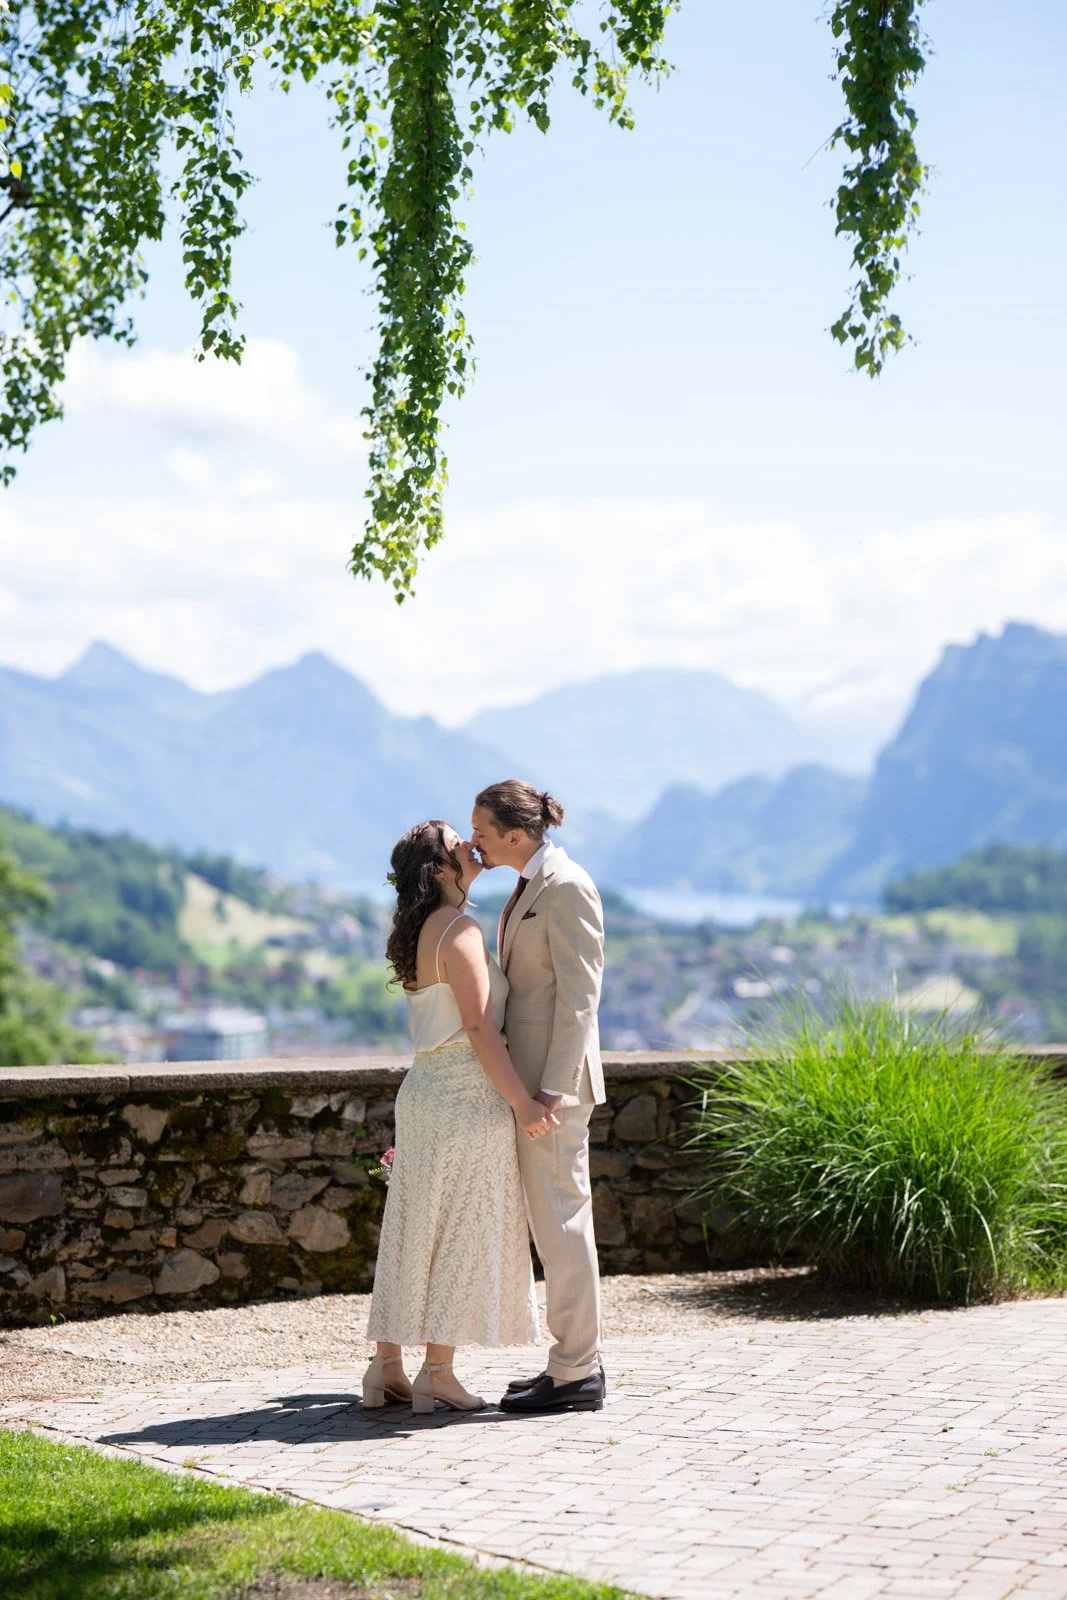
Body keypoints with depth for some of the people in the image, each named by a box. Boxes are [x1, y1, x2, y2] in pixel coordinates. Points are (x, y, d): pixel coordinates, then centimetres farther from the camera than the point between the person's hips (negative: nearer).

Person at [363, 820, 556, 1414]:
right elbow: (479, 1026, -18)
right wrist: (522, 1101, -16)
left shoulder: (421, 932, 14)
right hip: (467, 1096, -9)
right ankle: (438, 1372, 1)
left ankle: (388, 1366, 14)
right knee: (462, 1230, -2)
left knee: (415, 1227, 11)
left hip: (424, 1090, 9)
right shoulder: (459, 929, -14)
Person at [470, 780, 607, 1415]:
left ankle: (577, 1374, 0)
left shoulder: (566, 888, -14)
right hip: (527, 1074, 10)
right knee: (557, 1220, 12)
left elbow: (579, 995, -17)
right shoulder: (531, 886, 15)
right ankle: (577, 1360, 19)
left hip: (555, 1075, -10)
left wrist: (554, 1088, -21)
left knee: (560, 1219, -6)